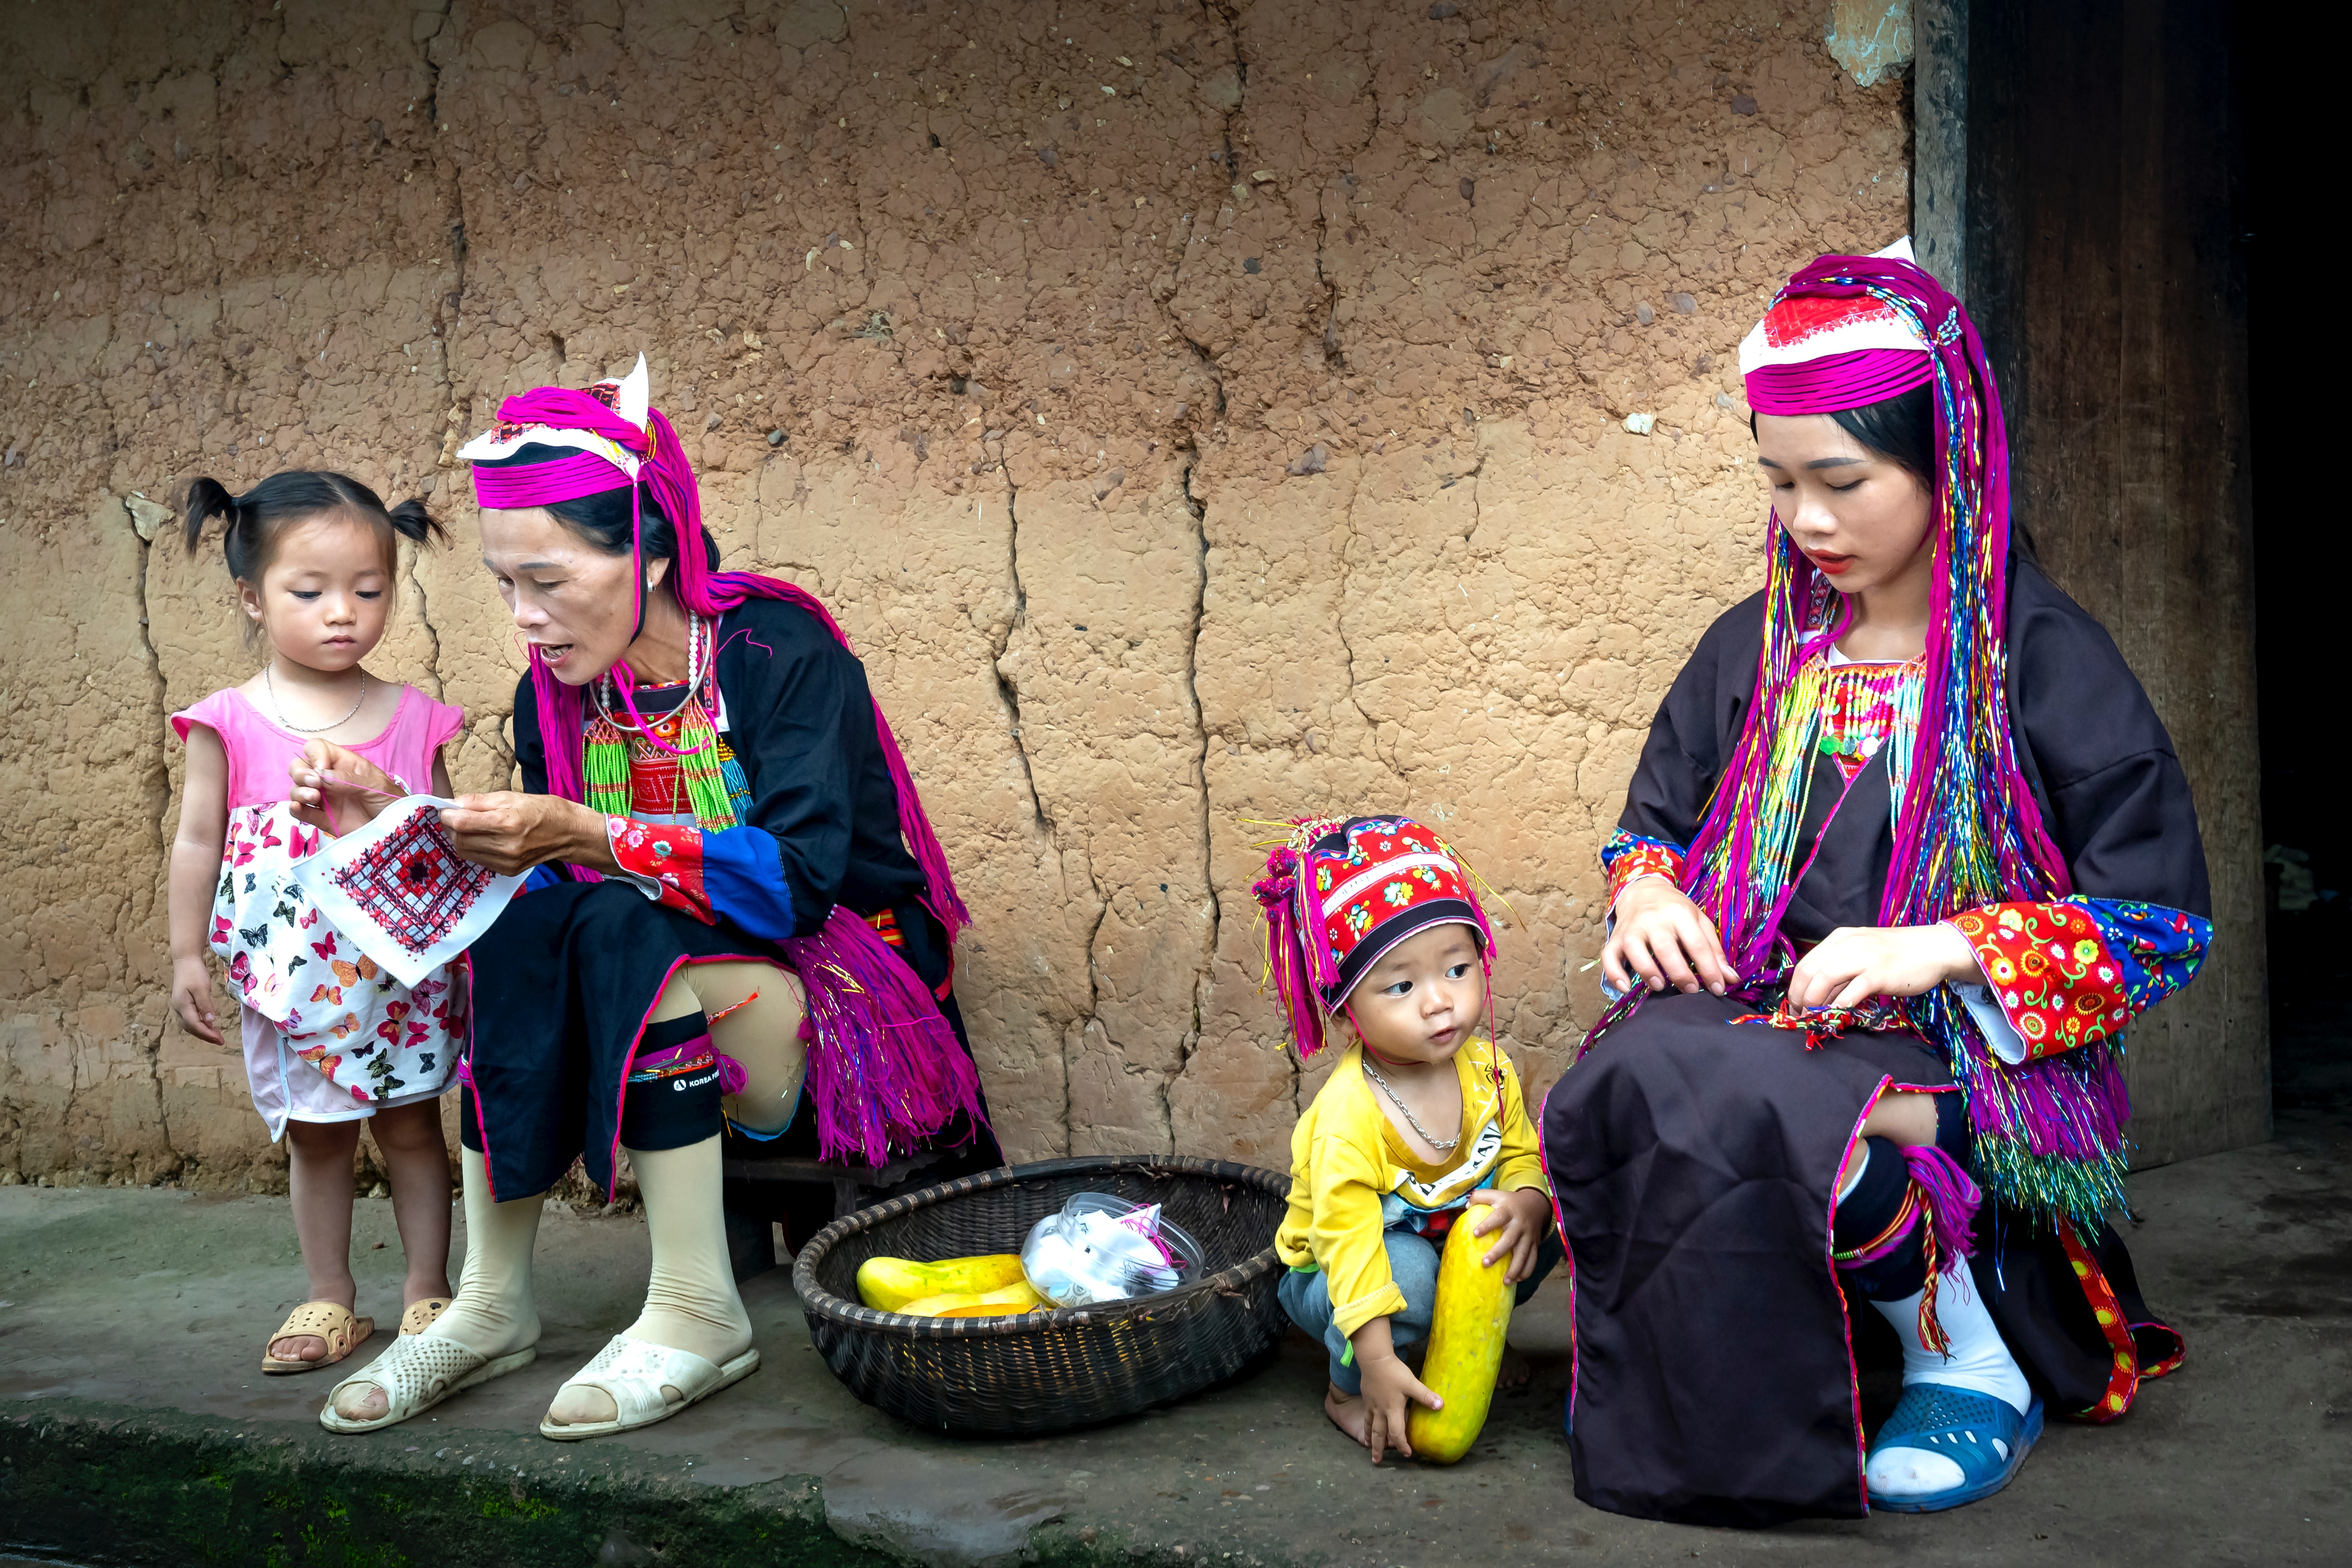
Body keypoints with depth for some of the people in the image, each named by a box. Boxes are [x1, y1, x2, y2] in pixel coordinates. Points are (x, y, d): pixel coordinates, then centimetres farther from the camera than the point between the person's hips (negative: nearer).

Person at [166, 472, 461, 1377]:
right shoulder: (229, 725, -3)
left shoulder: (413, 719, 0)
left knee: (412, 1127, 9)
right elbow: (198, 842, 3)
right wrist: (186, 955, 0)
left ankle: (427, 1291, 21)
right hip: (291, 983, 0)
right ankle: (329, 1301, 25)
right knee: (315, 1136, 12)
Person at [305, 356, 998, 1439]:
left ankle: (697, 1310, -27)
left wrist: (593, 838, -34)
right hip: (664, 981, 6)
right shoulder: (558, 694, 3)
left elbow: (798, 877, -28)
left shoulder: (780, 652, -16)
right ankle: (491, 1305, -18)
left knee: (628, 930, -32)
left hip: (852, 1000, -6)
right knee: (518, 927, -22)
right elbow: (546, 877, 3)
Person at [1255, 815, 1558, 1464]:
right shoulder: (1346, 1116, -32)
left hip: (1459, 1241, 6)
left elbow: (1521, 1157, -2)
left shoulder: (1486, 1069, -13)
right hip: (1334, 1281, -6)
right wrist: (1377, 1363, -34)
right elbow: (1347, 1240, -31)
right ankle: (1347, 1394, -8)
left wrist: (1526, 1206, -27)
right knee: (1409, 1266, -36)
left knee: (1543, 1218, -12)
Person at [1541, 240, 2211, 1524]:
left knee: (1740, 1102, -36)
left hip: (1965, 1065, -4)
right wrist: (1647, 895, -2)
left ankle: (1969, 1354, -10)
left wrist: (1939, 950, -18)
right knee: (1620, 1085, -30)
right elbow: (1654, 819, 24)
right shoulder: (1758, 648, 13)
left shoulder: (2042, 660, -2)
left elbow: (2164, 921, -5)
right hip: (1754, 1019, 4)